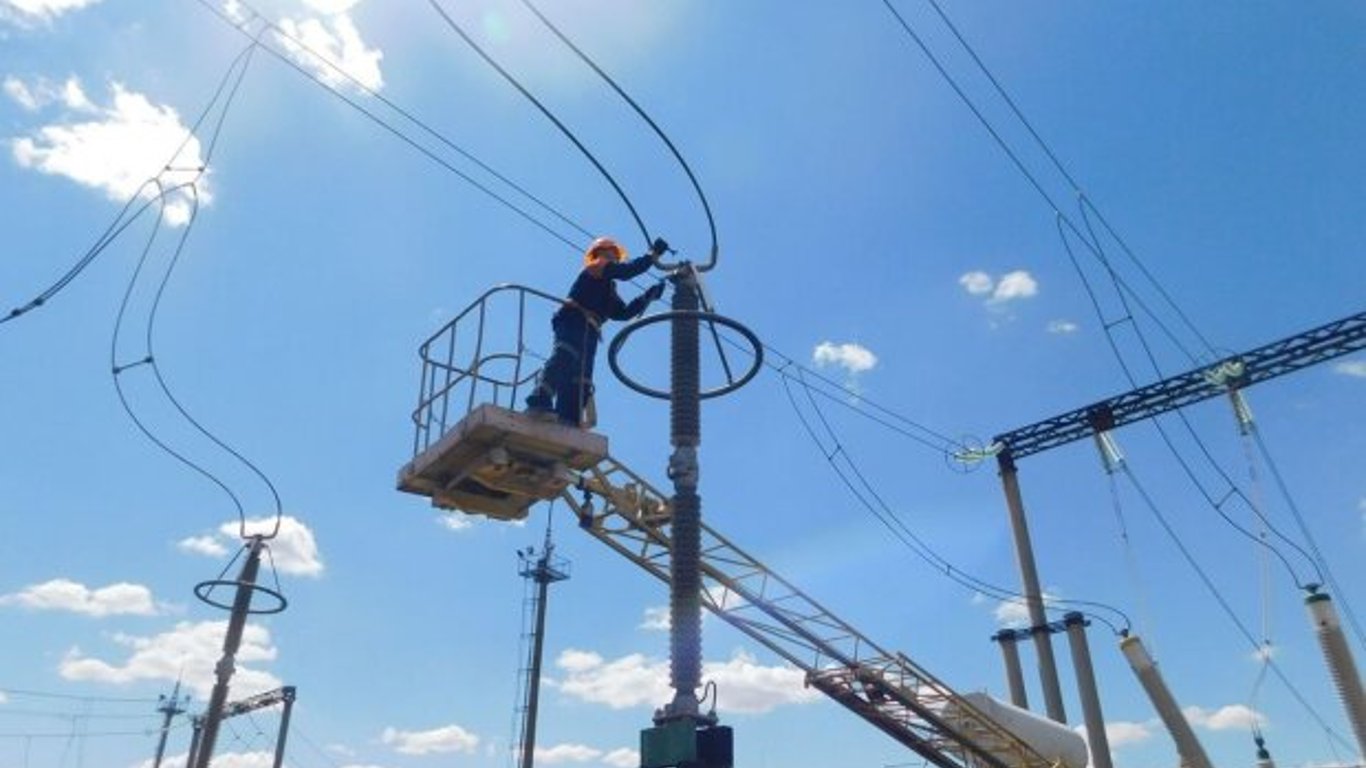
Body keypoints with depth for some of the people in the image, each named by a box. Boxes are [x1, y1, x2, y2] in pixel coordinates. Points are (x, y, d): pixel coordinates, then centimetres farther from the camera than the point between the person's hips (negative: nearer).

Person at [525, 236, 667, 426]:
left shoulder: (607, 290, 37)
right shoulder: (597, 266, 14)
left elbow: (623, 312, 25)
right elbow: (625, 271, -5)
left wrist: (648, 296, 18)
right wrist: (653, 254, -1)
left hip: (587, 331, 10)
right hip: (573, 322, -10)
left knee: (579, 382, -1)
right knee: (565, 358, -31)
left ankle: (567, 422, -9)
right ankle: (539, 401, -48)